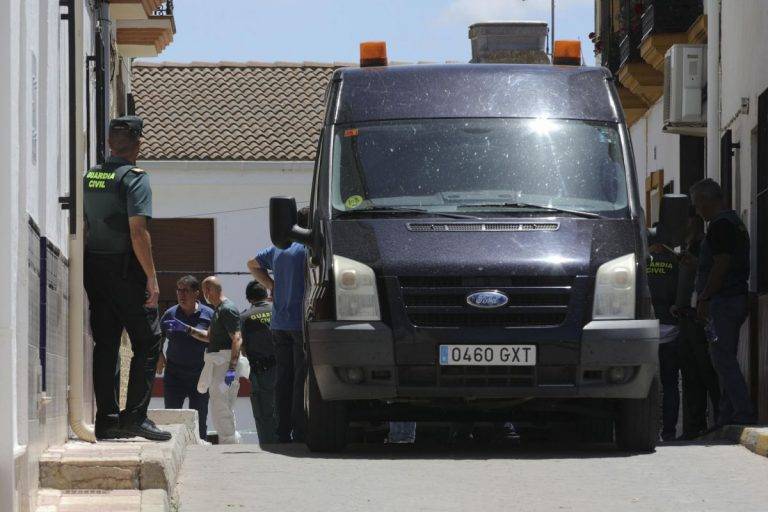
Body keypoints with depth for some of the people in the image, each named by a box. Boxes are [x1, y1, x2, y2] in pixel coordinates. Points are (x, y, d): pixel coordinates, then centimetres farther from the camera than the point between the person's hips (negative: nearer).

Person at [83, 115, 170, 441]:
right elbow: (138, 231, -18)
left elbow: (82, 227, 13)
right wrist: (152, 277, -15)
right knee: (147, 342, 0)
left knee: (105, 344, 9)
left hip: (94, 268, 7)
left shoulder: (90, 178, 11)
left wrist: (89, 273, 18)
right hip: (125, 271, -7)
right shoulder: (135, 179, -11)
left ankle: (107, 418, 8)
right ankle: (135, 417, -7)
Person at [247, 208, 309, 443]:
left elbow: (253, 265, 30)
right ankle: (300, 432, -9)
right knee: (302, 378, -6)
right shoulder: (309, 249, -8)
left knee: (284, 378, 9)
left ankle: (283, 433, 8)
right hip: (301, 322, -7)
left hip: (279, 324, 7)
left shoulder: (278, 249, 16)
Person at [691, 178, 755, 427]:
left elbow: (721, 265, -20)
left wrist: (704, 299, -15)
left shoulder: (720, 225, -13)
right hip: (737, 299, 10)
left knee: (723, 360, -10)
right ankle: (727, 417, 11)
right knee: (725, 360, 11)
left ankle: (744, 414, -15)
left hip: (722, 301, -10)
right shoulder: (735, 222, 20)